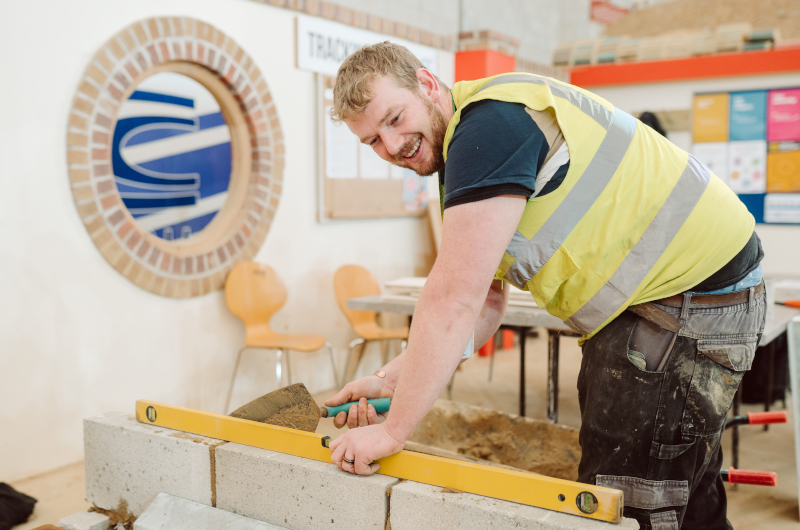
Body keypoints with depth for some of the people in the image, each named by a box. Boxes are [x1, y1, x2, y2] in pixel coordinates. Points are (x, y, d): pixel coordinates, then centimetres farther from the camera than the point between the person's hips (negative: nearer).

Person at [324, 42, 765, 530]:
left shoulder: (488, 123, -21)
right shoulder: (461, 162, 11)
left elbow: (453, 302, -26)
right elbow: (485, 306, 10)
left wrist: (393, 431, -18)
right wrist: (392, 380, 1)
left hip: (692, 297, -10)